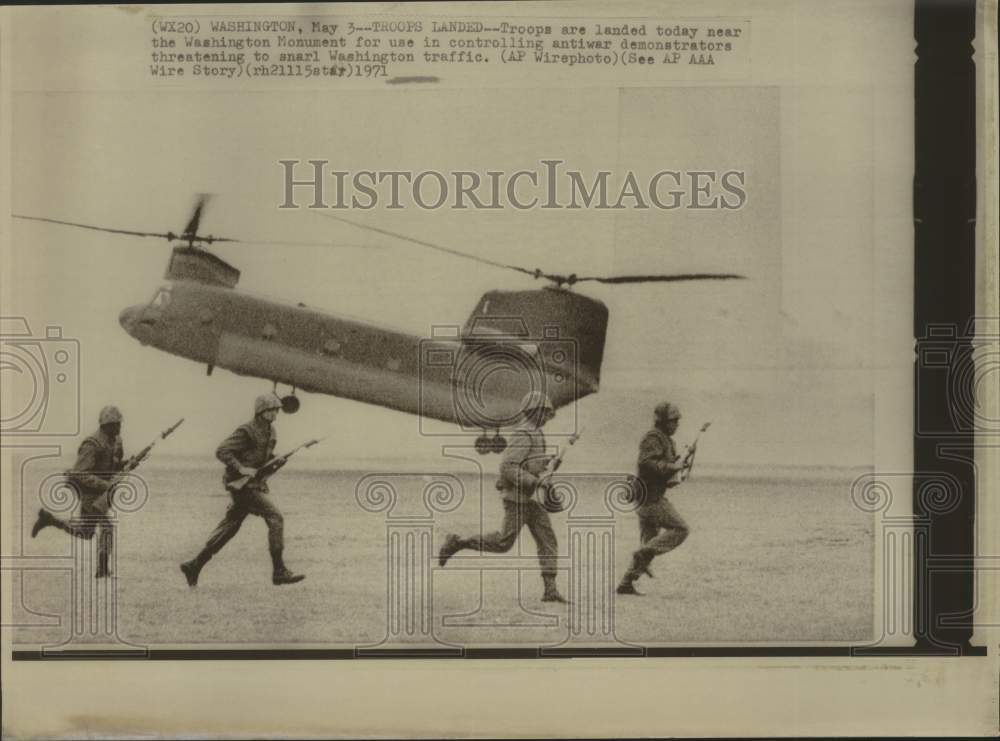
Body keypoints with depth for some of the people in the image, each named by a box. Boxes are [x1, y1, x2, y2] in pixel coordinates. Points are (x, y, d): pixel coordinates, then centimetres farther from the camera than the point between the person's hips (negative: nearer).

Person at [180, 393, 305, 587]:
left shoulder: (270, 431, 13)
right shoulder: (246, 431, -14)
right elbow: (221, 451, -18)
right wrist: (240, 469, -26)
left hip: (256, 485, 9)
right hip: (242, 484, -9)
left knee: (229, 528, 12)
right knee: (275, 518, -16)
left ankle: (194, 566, 21)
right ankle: (279, 572, -15)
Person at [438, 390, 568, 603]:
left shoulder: (531, 434, 14)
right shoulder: (524, 434, -19)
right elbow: (507, 467, -26)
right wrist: (536, 482, -26)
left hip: (530, 498, 9)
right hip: (517, 497, -9)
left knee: (547, 539, 0)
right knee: (503, 543, -4)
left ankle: (550, 589, -4)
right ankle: (457, 543, 9)